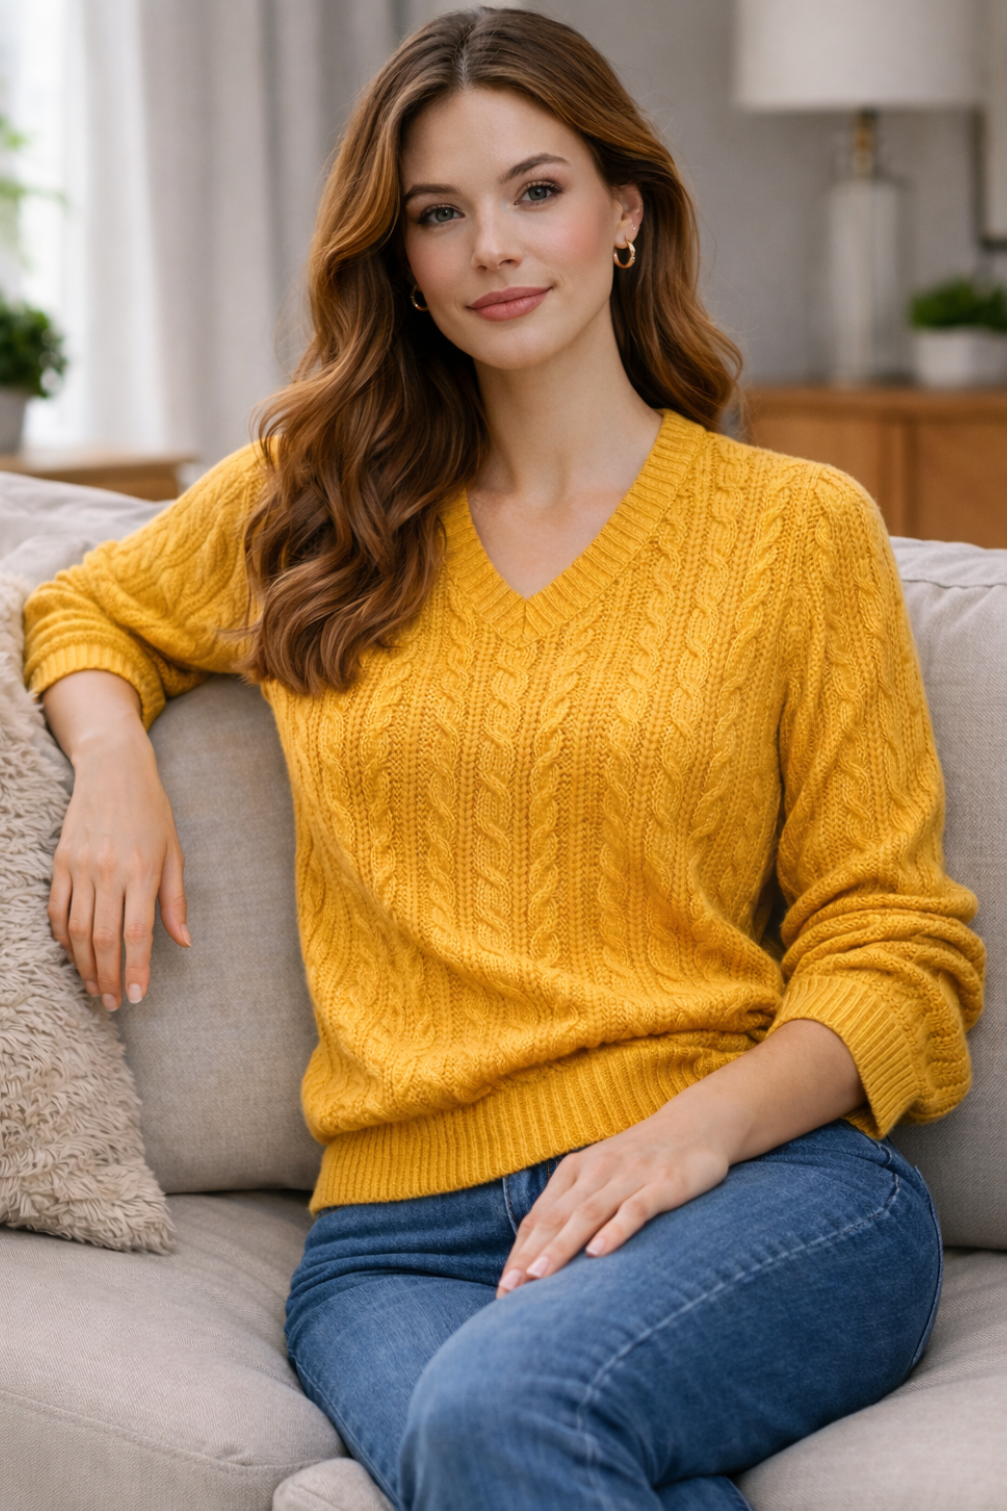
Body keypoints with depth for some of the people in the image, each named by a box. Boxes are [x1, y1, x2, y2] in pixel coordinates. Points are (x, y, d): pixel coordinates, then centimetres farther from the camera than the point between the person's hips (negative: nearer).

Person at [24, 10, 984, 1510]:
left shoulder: (797, 527, 9)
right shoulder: (312, 505, 17)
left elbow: (895, 949, 7)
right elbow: (82, 611, 35)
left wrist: (702, 1122, -13)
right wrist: (113, 761, 11)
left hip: (761, 1179, -1)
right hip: (399, 1231, 2)